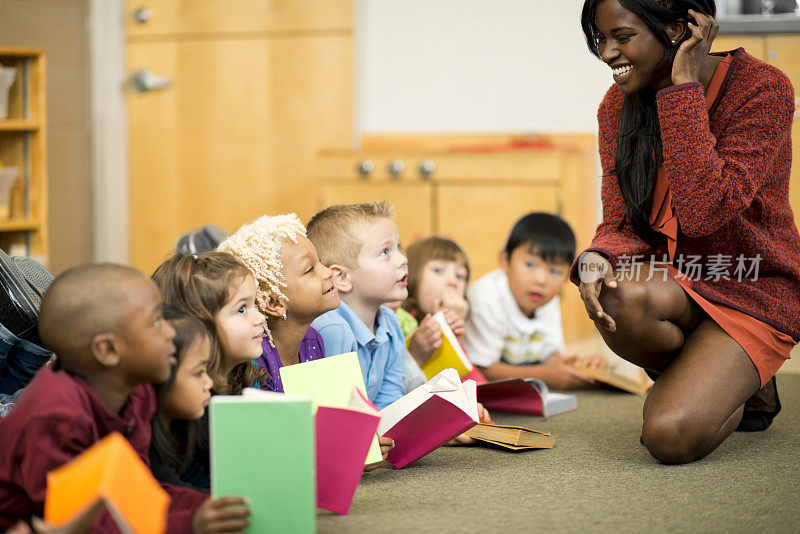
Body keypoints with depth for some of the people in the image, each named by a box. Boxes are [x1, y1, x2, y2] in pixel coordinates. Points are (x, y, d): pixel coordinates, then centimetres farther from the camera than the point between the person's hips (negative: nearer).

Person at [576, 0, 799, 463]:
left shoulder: (763, 89, -16)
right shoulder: (618, 105, 1)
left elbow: (703, 212, -28)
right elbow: (620, 222, 0)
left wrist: (684, 90, -25)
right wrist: (597, 260, -25)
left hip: (752, 291, -4)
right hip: (674, 284, 4)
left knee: (670, 438, -25)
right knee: (619, 299, -34)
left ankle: (746, 389, 11)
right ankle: (691, 381, 0)